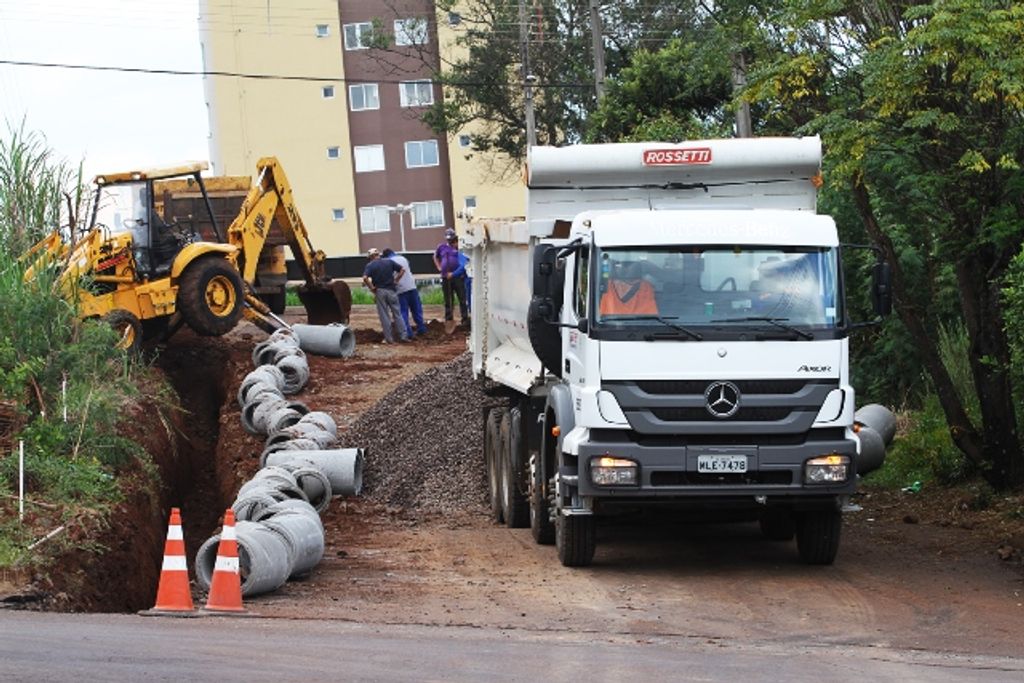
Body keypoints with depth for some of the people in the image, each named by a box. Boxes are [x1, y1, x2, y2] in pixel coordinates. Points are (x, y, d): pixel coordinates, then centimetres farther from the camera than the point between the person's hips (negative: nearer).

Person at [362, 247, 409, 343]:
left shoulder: (370, 266, -4)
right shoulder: (389, 262, 4)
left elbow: (365, 278, -19)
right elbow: (402, 270, 5)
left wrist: (372, 288, -7)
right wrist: (396, 280, 8)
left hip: (380, 292, -2)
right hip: (391, 290, 2)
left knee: (384, 316, 4)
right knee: (397, 314, 10)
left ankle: (389, 338, 6)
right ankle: (403, 336, 9)